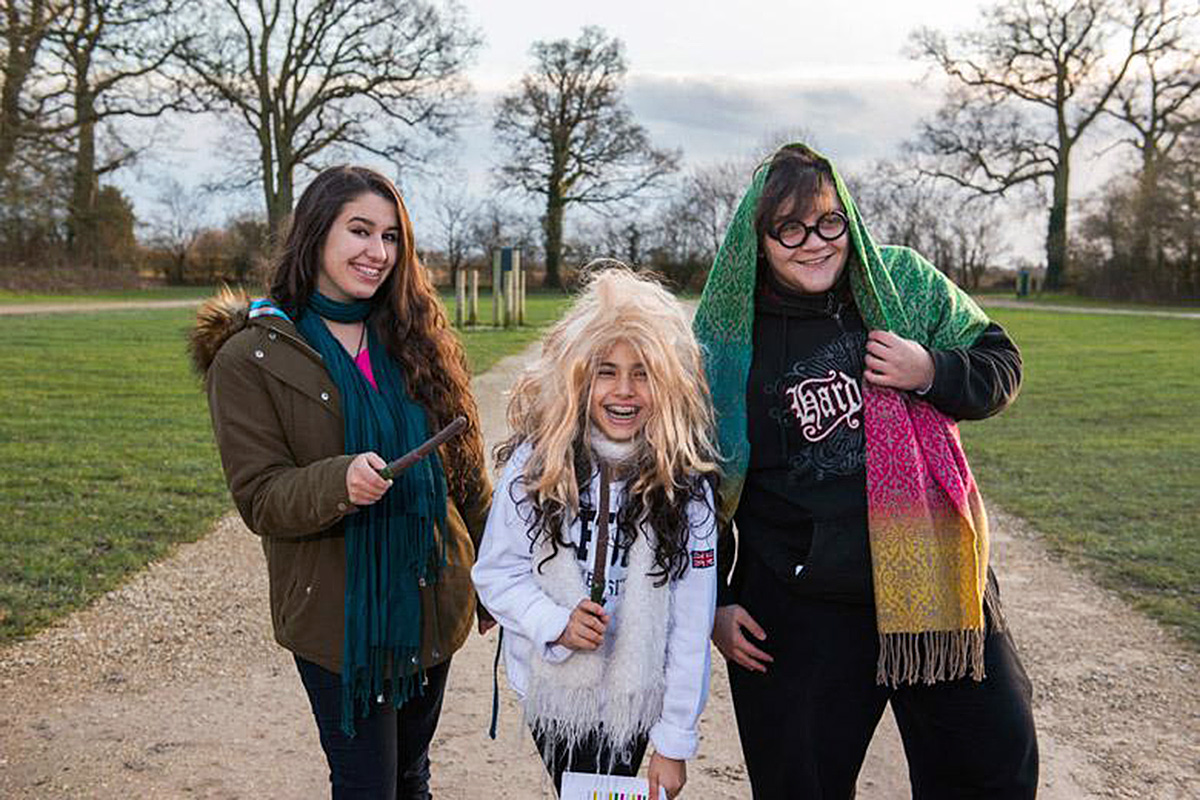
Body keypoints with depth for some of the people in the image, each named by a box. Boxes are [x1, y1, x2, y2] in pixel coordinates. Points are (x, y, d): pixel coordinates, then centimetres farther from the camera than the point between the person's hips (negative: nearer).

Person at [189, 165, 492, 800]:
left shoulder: (414, 336, 4)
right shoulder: (249, 358, -8)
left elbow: (464, 468, 8)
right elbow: (259, 497, -10)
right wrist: (339, 483, -30)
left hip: (432, 600, 4)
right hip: (339, 618, -4)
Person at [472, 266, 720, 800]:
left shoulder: (685, 484, -11)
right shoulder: (536, 464, -10)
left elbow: (691, 623, -9)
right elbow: (495, 572, -3)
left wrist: (675, 742, -7)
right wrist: (554, 622, -22)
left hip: (634, 699, -1)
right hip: (550, 685, 1)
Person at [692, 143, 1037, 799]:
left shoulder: (906, 281, -1)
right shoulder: (730, 337, -5)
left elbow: (1000, 367, 7)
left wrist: (930, 372, -15)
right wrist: (711, 601, 1)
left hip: (934, 579, 2)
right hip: (798, 609, -2)